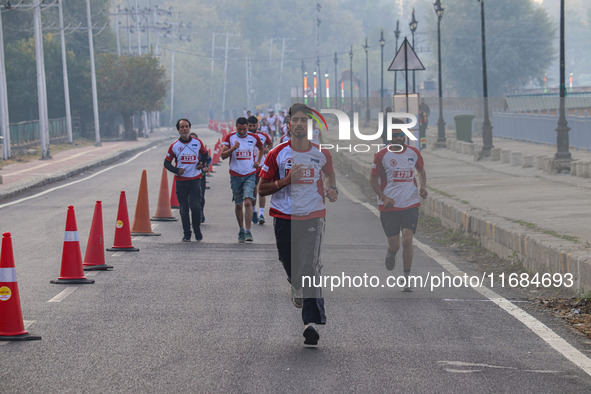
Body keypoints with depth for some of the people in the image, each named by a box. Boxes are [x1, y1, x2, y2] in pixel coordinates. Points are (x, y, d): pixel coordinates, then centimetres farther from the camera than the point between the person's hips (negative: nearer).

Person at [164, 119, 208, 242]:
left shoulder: (197, 143, 3)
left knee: (195, 206, -11)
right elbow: (167, 163, 5)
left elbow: (205, 154, 20)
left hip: (195, 179, 0)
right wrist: (177, 170, -11)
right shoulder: (174, 146, 0)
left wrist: (201, 163, 0)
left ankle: (197, 230, 10)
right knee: (184, 208, 2)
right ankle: (186, 234, 12)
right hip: (180, 180, 0)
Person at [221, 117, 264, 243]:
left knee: (248, 202, -15)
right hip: (235, 175, 1)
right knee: (238, 204, 8)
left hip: (250, 175, -1)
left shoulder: (253, 137, 2)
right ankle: (241, 231, 22)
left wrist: (258, 161, 10)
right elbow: (223, 155, -8)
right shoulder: (230, 137, -3)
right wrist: (233, 148, -25)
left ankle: (248, 232, -16)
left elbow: (261, 148, 23)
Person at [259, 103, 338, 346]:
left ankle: (312, 322, -19)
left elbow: (329, 173, 28)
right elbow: (262, 188, 0)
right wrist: (286, 180, -15)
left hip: (313, 216, -1)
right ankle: (297, 287, 49)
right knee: (290, 266, 11)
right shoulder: (278, 154, -1)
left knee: (310, 266, -15)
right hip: (284, 217, 1)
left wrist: (332, 189, 8)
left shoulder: (321, 154, 5)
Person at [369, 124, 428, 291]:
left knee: (407, 240, -12)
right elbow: (373, 179, 2)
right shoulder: (382, 155, -4)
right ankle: (390, 253, 42)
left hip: (410, 204, 1)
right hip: (389, 206, -1)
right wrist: (383, 197, -12)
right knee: (394, 244, 2)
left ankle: (407, 278, -2)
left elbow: (421, 171, 21)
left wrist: (423, 186, 1)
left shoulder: (413, 153, 5)